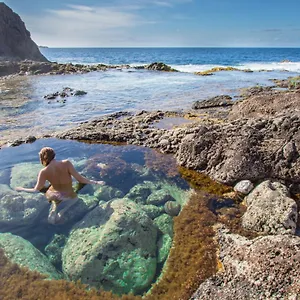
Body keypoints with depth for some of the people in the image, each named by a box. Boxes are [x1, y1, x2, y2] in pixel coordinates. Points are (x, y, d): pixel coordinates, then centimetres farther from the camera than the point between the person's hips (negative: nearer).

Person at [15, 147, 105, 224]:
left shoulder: (44, 172, -14)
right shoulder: (66, 163, -19)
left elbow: (36, 190, -7)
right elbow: (80, 179, -18)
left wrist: (21, 189, 11)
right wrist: (96, 182, -7)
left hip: (55, 196, 5)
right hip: (70, 197, -5)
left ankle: (55, 205, 4)